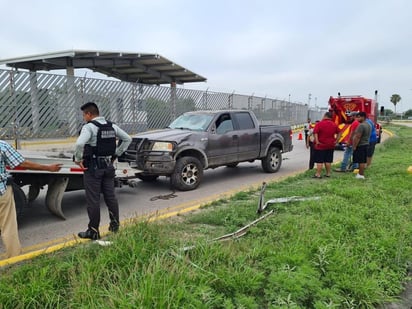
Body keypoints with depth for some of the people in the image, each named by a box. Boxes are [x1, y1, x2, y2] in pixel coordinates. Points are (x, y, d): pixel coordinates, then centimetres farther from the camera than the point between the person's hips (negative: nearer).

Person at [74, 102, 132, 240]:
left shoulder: (89, 127, -13)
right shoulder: (112, 126, 7)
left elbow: (79, 144, -29)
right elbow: (127, 139, 15)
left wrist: (78, 159, -13)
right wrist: (116, 153, 14)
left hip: (93, 167, -6)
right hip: (109, 166, 6)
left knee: (93, 200, 2)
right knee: (110, 196, 15)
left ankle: (93, 231, 11)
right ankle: (115, 224, 24)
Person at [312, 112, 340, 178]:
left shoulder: (320, 124, -10)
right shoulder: (334, 124, 7)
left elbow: (315, 133, -21)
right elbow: (339, 133, 12)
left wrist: (317, 141, -20)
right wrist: (336, 140, 11)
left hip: (321, 145, -5)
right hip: (331, 145, 5)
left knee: (319, 161, -1)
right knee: (328, 161, 13)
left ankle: (318, 174, -2)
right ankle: (328, 173, 18)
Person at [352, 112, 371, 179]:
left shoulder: (361, 125, -18)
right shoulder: (368, 125, 14)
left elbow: (358, 137, -22)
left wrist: (354, 146, -17)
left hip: (360, 145, -10)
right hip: (366, 144, 10)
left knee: (361, 161, -5)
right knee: (363, 161, 12)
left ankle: (361, 175, -2)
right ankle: (361, 173, 19)